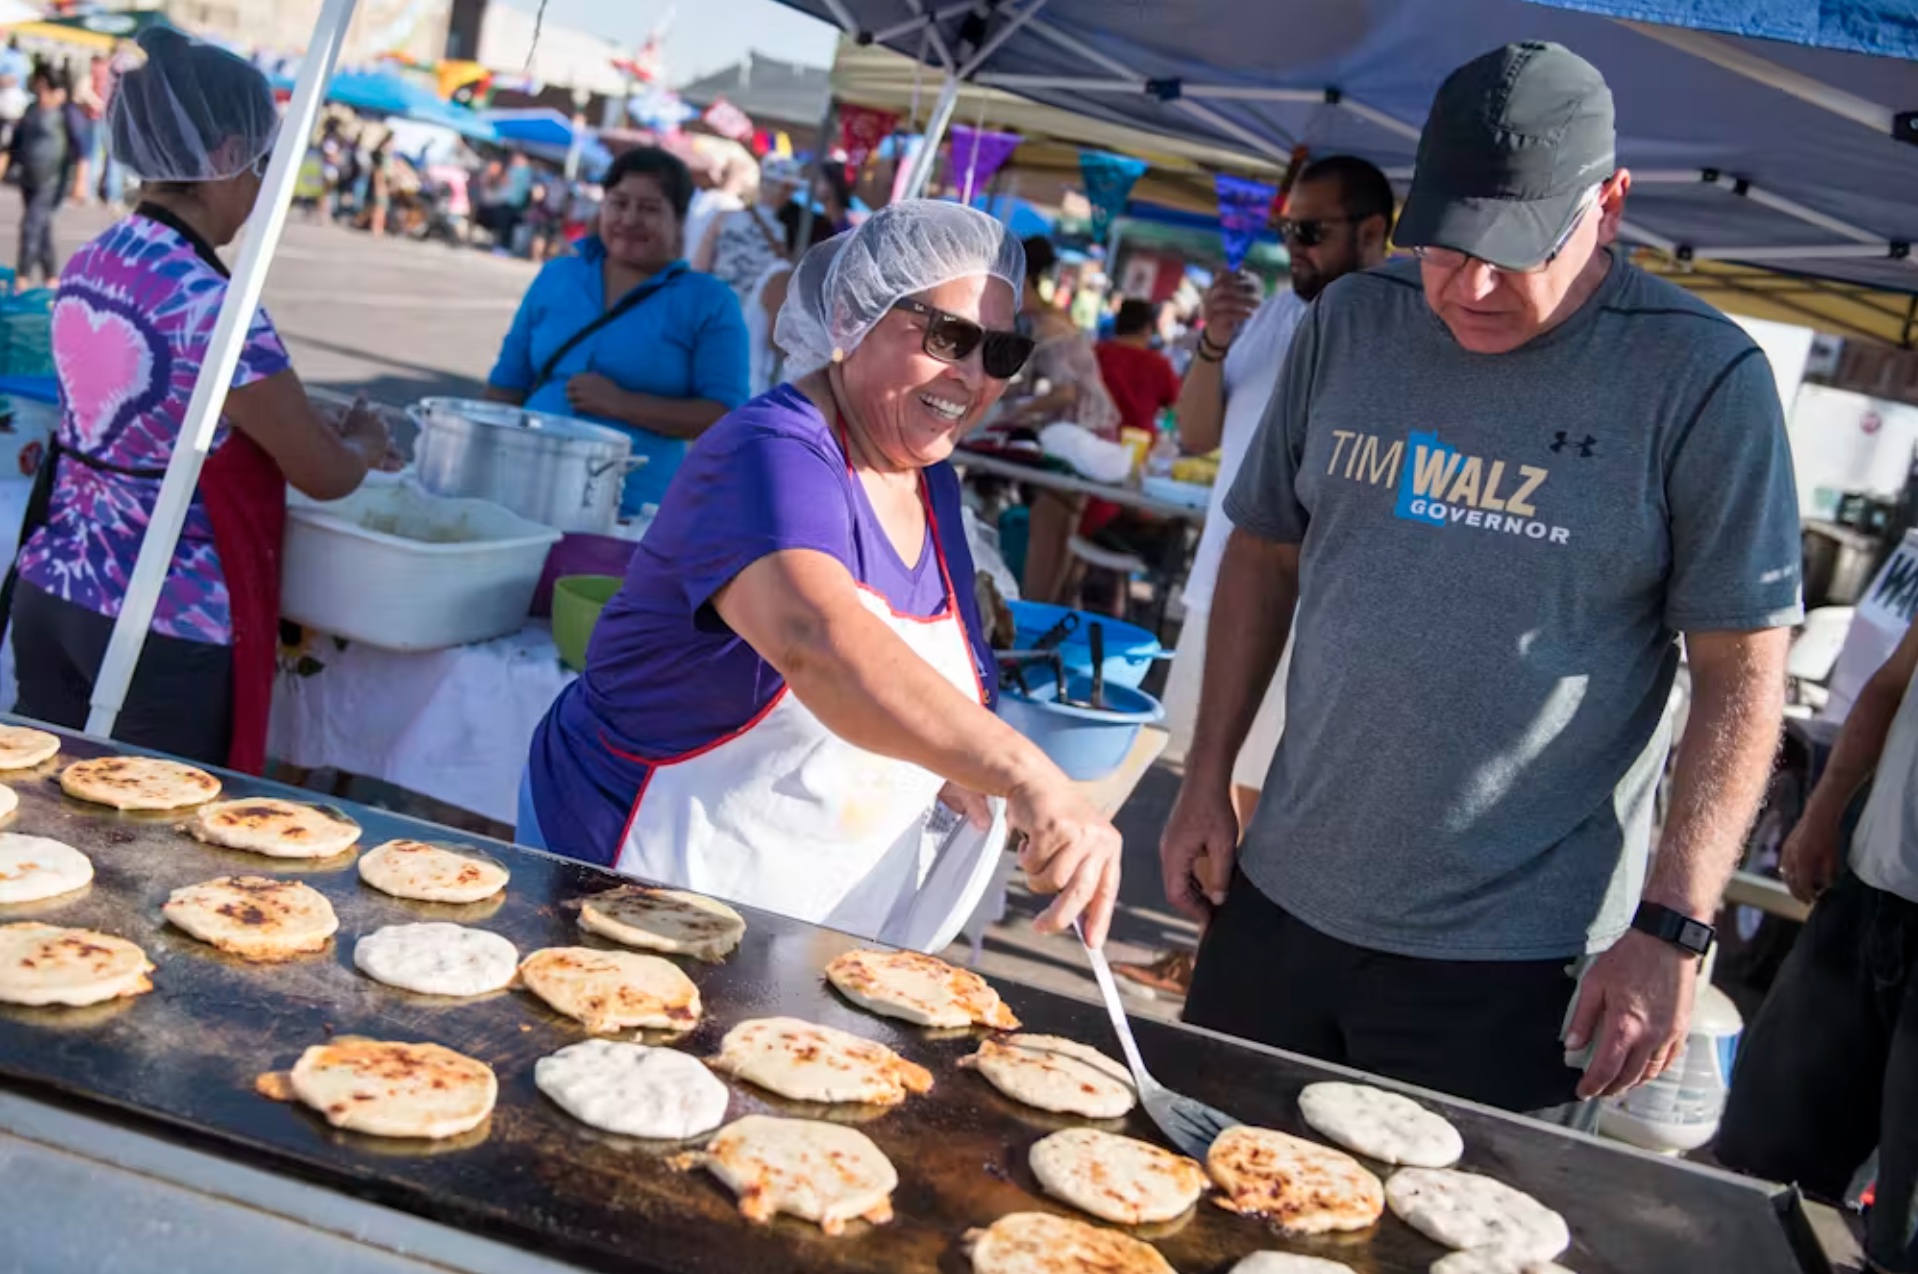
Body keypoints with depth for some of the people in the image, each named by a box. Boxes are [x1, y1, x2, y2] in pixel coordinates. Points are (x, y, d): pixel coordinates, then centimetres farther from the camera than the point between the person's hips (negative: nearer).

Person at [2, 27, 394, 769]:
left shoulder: (87, 268, 3)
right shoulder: (215, 308, -21)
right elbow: (325, 475, -11)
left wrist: (321, 431, 18)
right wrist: (364, 442, 11)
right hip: (165, 627, -7)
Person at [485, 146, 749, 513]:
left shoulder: (711, 302, -2)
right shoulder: (555, 277, 11)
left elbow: (726, 418, -9)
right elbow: (507, 385, 16)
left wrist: (620, 404, -16)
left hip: (629, 511, -3)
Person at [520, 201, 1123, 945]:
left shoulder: (932, 487, 4)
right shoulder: (772, 455, -22)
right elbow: (815, 641, -43)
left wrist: (954, 772, 1)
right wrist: (1023, 773, -53)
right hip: (653, 869, -7)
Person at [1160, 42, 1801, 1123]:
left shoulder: (1703, 377, -10)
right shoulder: (1351, 322, 3)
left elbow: (1742, 677, -9)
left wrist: (1672, 931, -14)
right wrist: (1207, 784, 8)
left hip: (1512, 960, -4)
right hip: (1280, 902, 5)